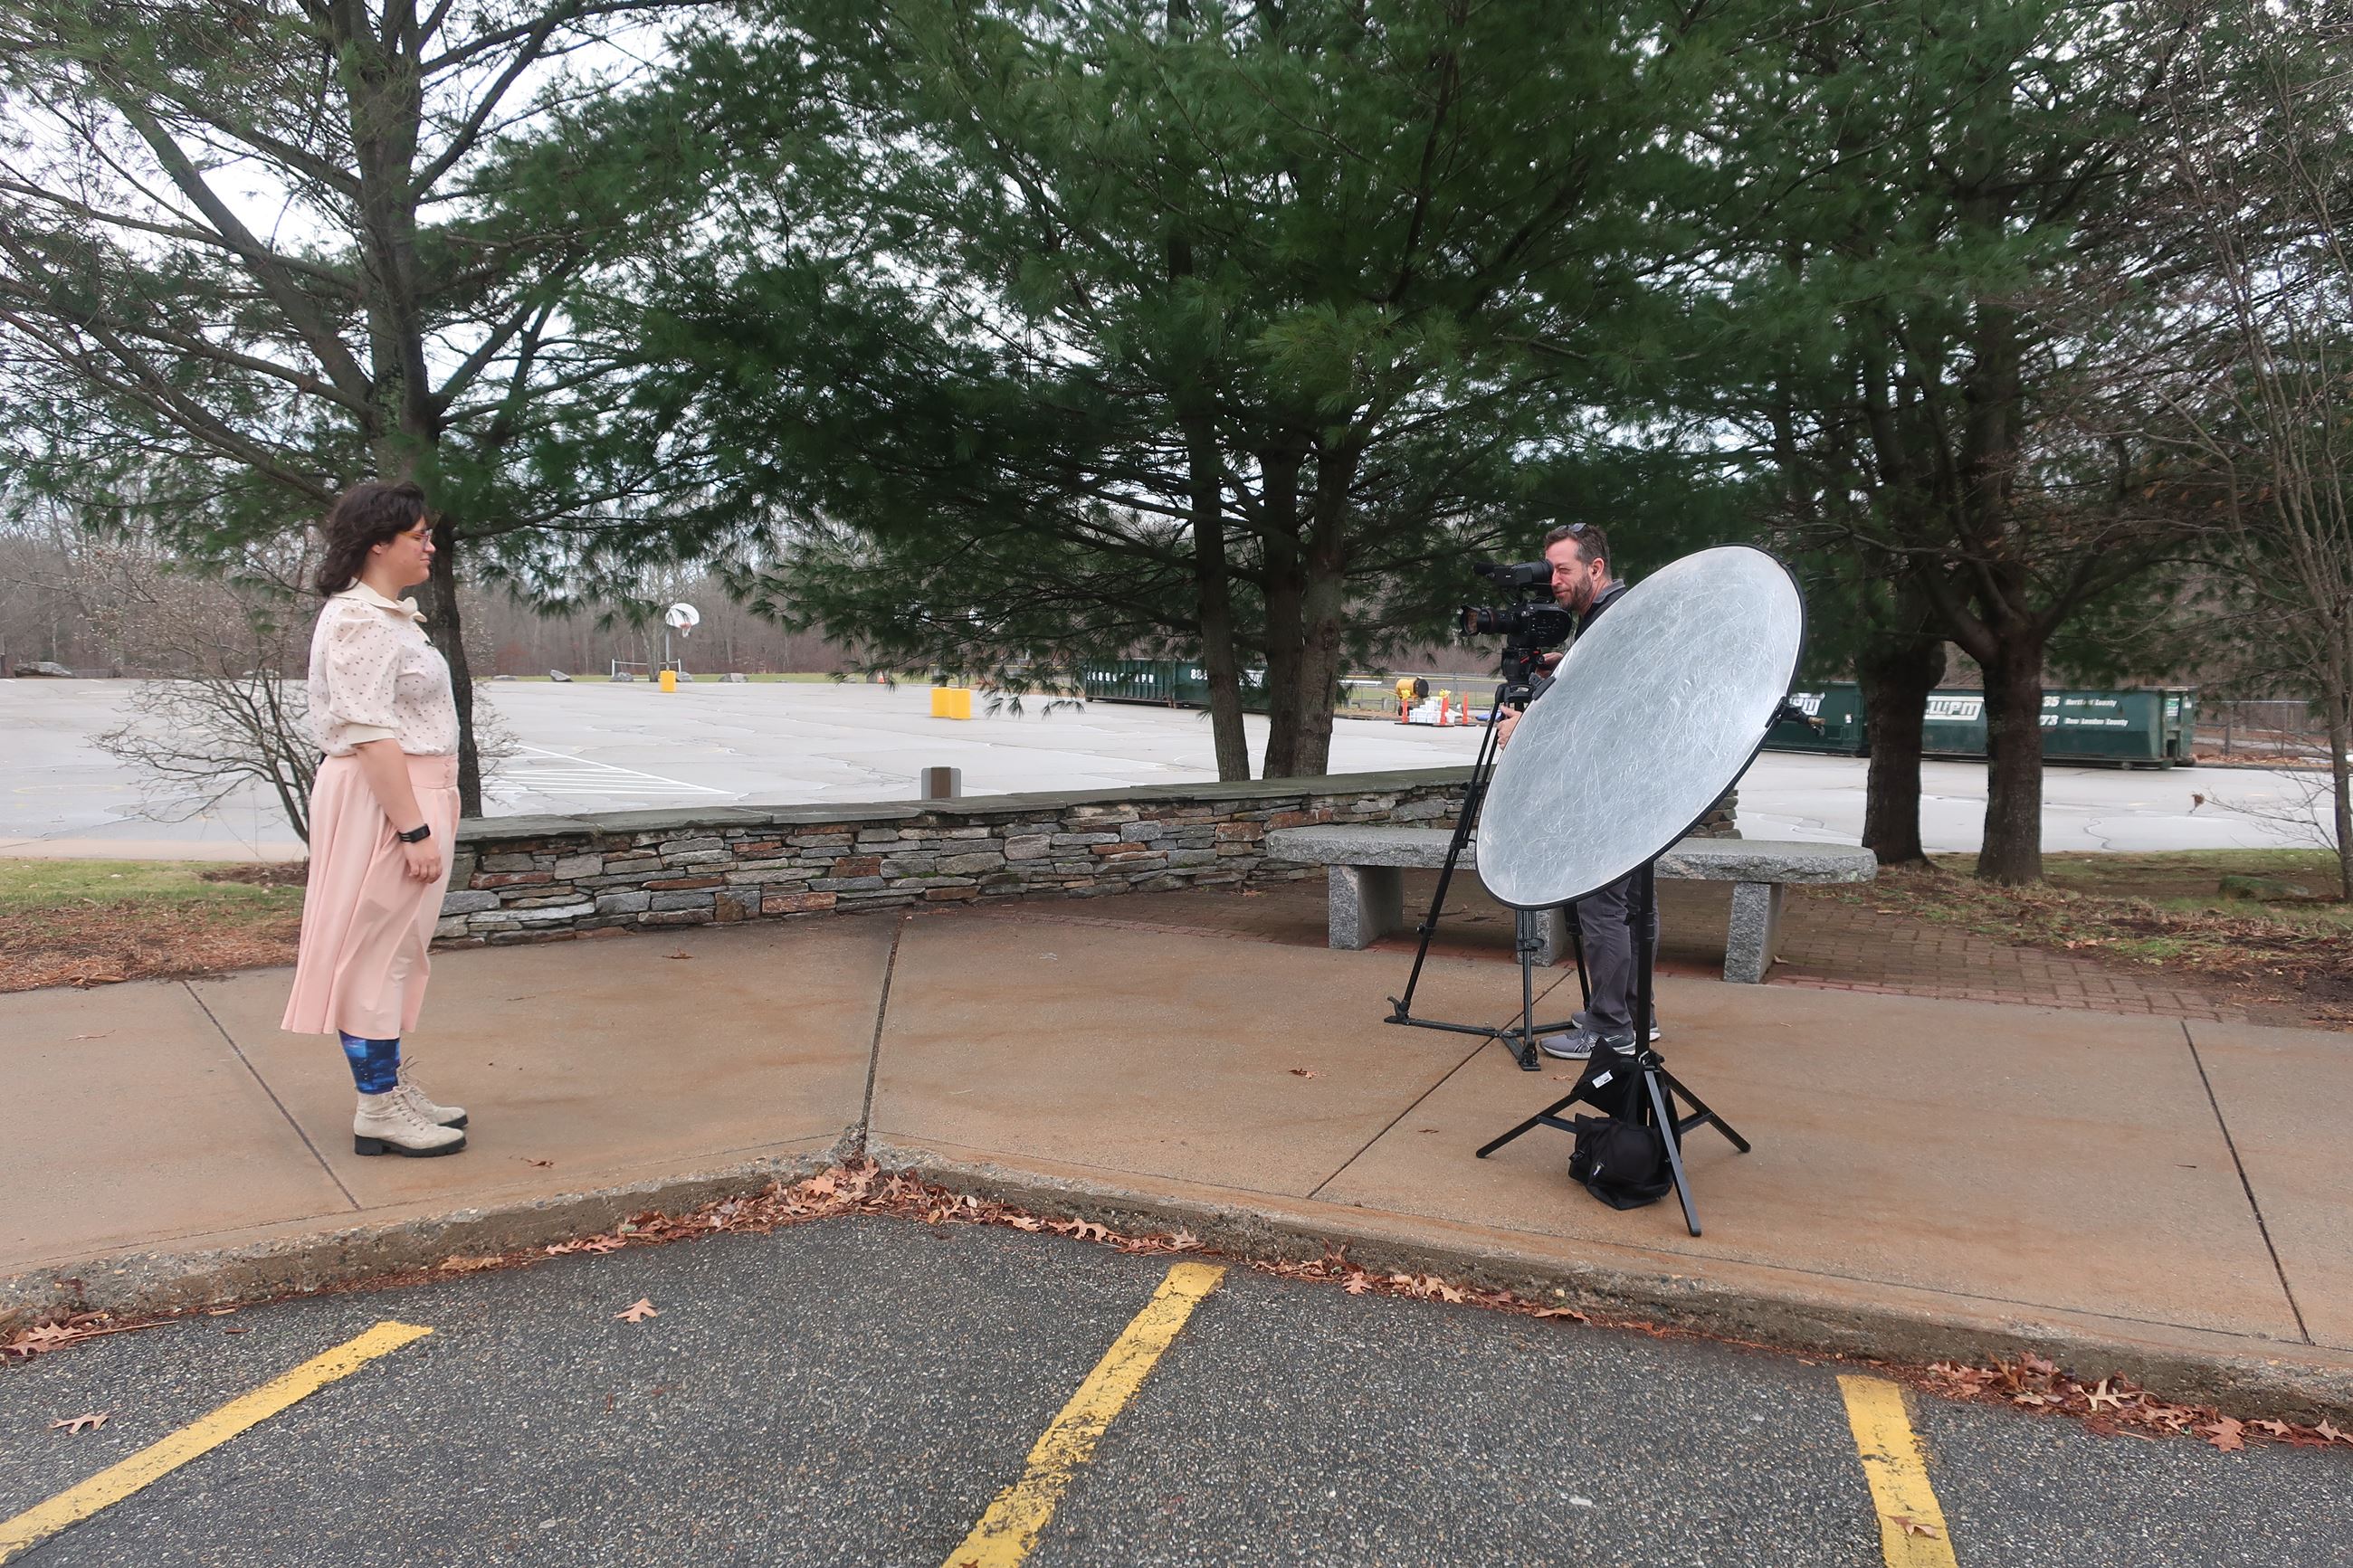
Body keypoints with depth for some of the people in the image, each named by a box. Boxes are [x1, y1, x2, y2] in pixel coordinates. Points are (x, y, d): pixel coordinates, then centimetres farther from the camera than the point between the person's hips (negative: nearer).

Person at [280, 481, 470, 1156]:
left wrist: (434, 812, 18)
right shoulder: (358, 620, -14)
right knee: (377, 946, -4)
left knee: (395, 948, 14)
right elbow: (370, 734, -21)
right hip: (382, 798, -10)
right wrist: (414, 830, -24)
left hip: (412, 794, 10)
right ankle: (378, 1111, 3)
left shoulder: (391, 615, 16)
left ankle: (391, 1086, 24)